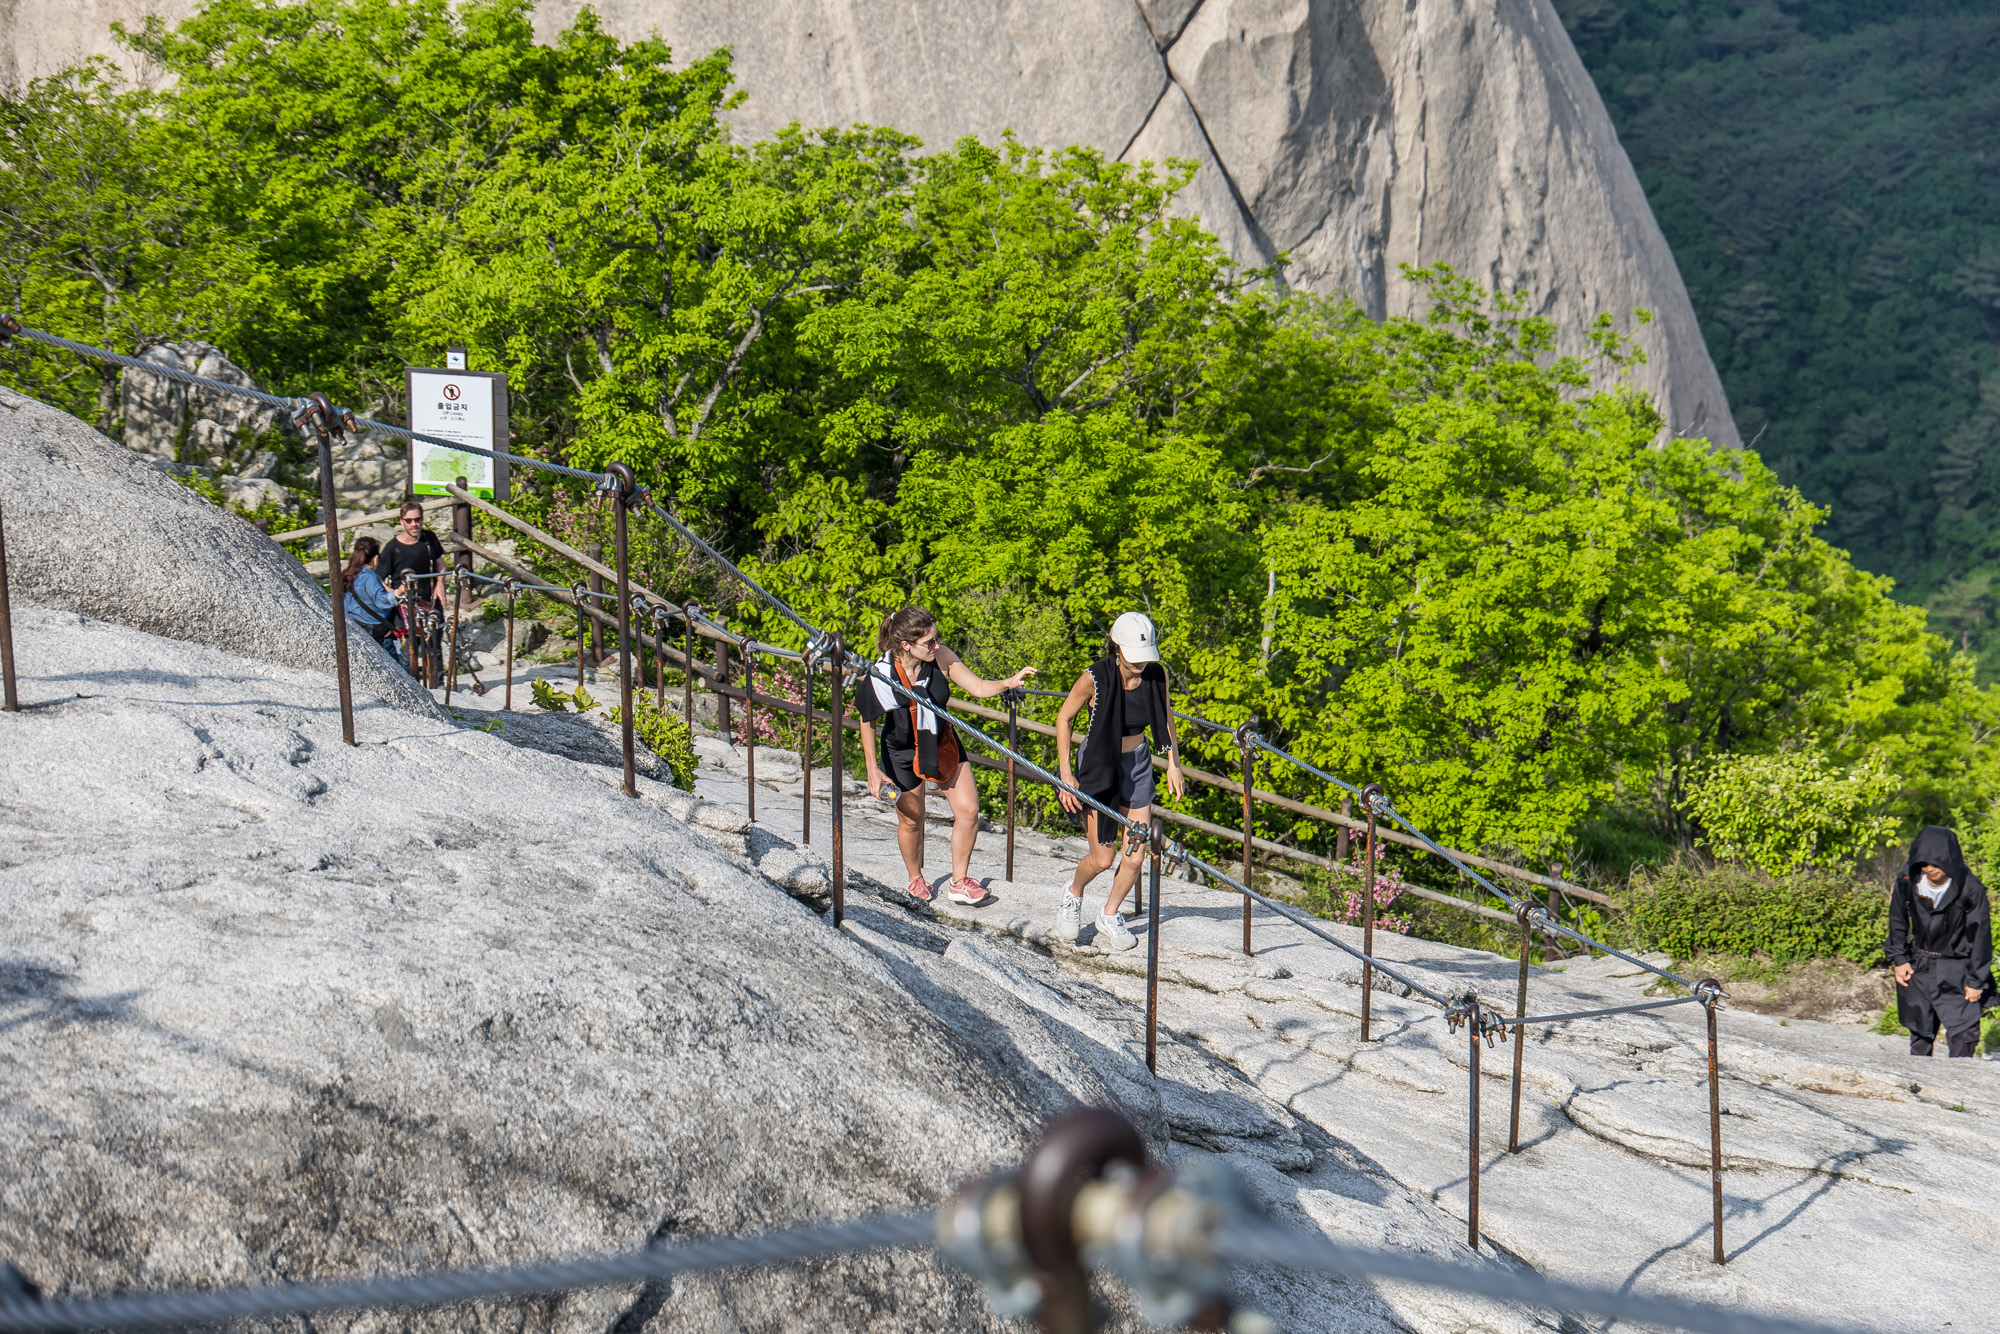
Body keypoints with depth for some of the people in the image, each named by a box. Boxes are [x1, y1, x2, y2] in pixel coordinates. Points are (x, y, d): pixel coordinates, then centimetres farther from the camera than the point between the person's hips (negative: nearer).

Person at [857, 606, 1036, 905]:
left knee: (969, 810, -1)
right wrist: (873, 770, -14)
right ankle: (916, 880, 39)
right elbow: (868, 722, -14)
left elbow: (978, 688, -16)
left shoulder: (941, 658, -21)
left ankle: (959, 884, 17)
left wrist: (1007, 683, -37)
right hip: (902, 752, -3)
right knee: (911, 819, 10)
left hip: (942, 743, 3)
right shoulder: (882, 675, -28)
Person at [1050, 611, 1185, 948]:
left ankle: (1109, 917, 25)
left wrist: (1173, 763, 6)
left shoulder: (1157, 675, -12)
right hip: (1098, 765, -4)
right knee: (1102, 859, -2)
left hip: (1137, 763, 4)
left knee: (1134, 857, 1)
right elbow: (1063, 719, -10)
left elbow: (1165, 715, 8)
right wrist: (1065, 772, -13)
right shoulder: (1095, 679, -24)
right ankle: (1073, 895, 31)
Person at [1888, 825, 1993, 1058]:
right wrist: (1899, 958, 4)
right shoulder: (1908, 880, -11)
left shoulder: (1970, 889, -20)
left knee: (1963, 1034, -10)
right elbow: (1898, 919, 7)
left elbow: (1980, 934, -11)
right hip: (1919, 967, 3)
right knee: (1920, 1032, 12)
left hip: (1957, 969, -3)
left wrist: (1976, 980, -7)